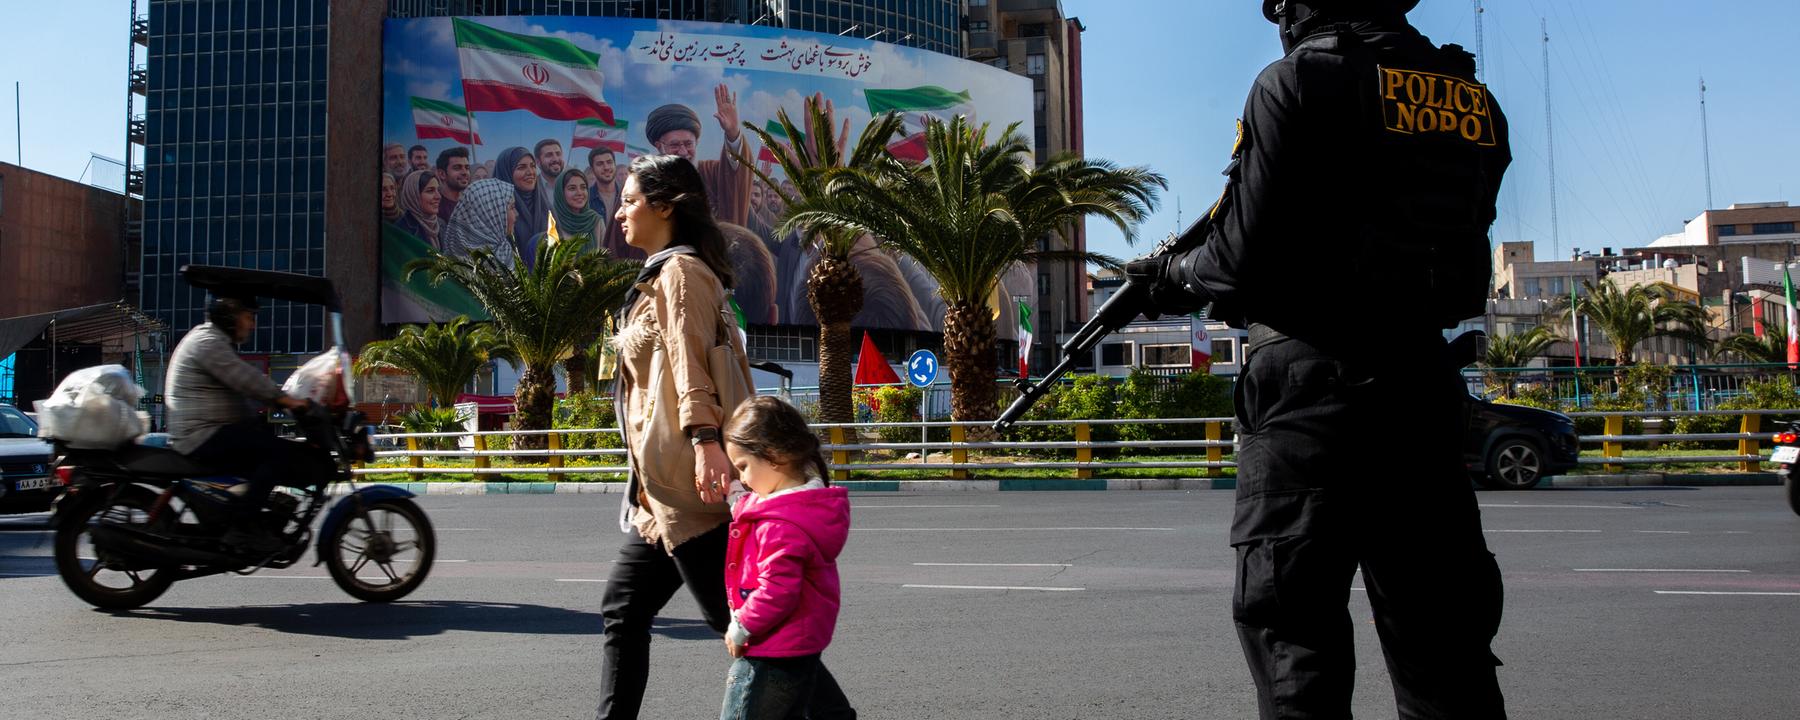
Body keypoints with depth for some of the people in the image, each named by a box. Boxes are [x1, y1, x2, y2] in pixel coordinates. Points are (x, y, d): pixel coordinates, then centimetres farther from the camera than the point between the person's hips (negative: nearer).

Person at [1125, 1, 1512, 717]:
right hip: (1425, 384, 6)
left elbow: (1241, 262, -10)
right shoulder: (1475, 101, 13)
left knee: (1294, 631, 2)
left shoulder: (1300, 81, -7)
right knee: (1440, 635, 13)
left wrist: (1175, 275, 9)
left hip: (1309, 387, -6)